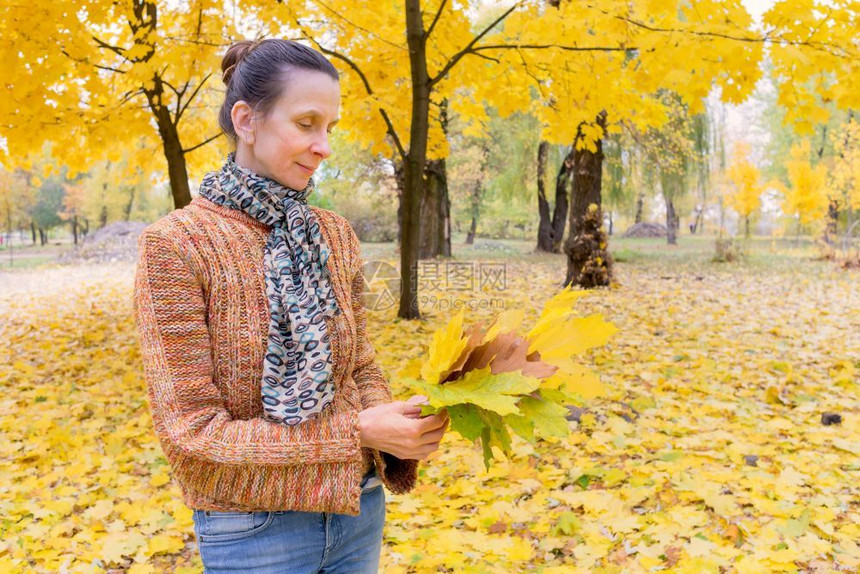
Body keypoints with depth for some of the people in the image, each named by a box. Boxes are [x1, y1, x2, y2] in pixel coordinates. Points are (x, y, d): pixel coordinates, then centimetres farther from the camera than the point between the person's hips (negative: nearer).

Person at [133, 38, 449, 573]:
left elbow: (361, 368, 5)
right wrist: (355, 431, -22)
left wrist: (398, 434, -16)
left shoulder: (335, 235, 0)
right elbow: (190, 429, -17)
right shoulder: (175, 243, -15)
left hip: (358, 507, 5)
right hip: (253, 526, -4)